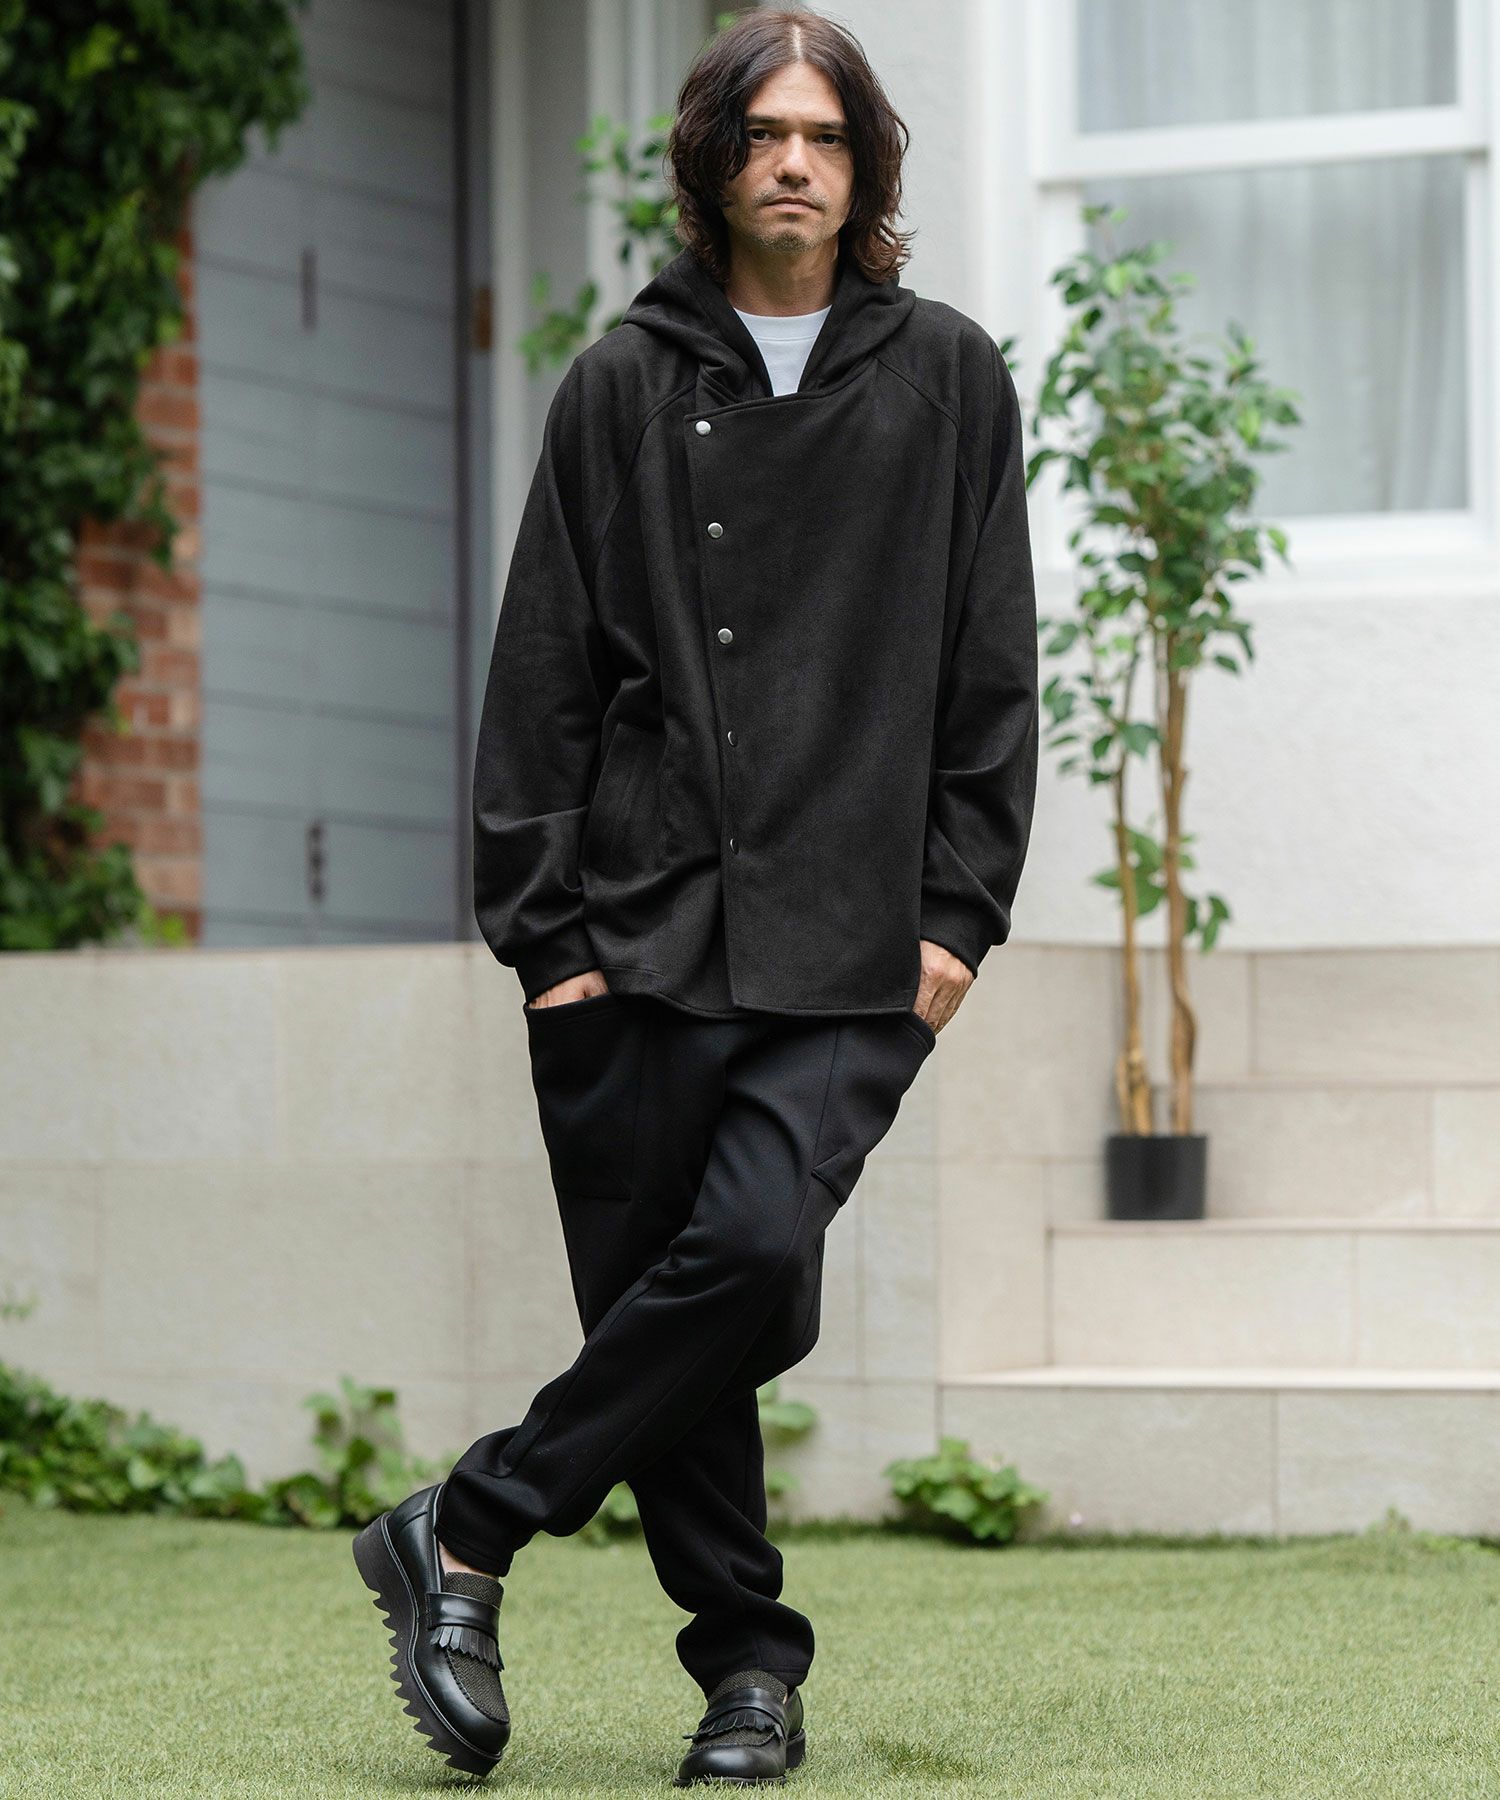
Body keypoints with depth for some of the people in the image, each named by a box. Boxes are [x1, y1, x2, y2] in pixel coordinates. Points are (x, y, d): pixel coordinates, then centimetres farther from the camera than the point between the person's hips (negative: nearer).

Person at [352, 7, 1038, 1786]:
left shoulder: (949, 378, 9)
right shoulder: (624, 386, 7)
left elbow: (991, 671, 9)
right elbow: (542, 674, 6)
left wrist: (959, 910, 0)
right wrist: (539, 925, -2)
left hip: (854, 958, -1)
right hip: (640, 938, 1)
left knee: (755, 1245, -19)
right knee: (657, 1293, 1)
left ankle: (465, 1536, -7)